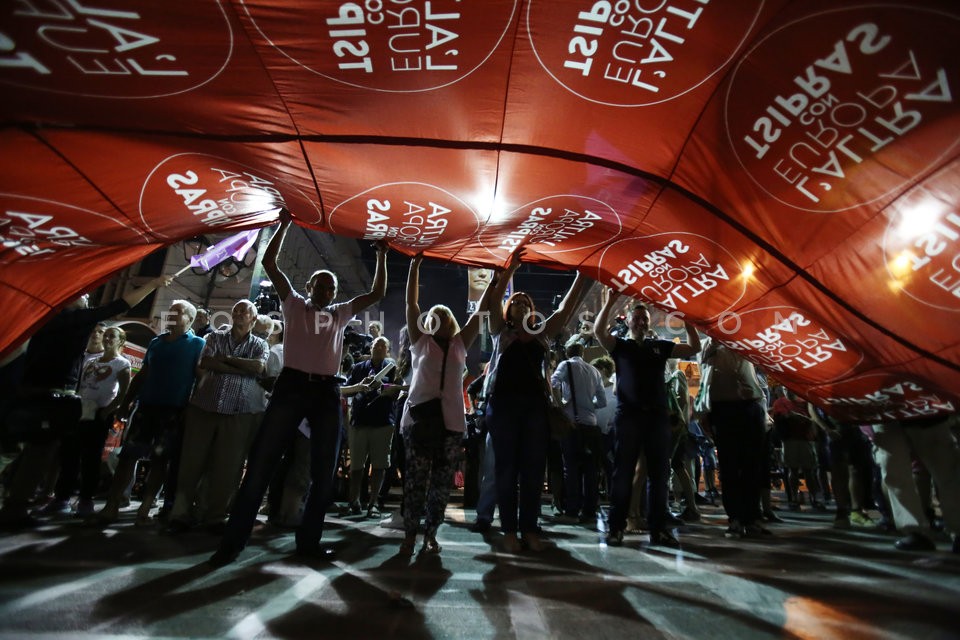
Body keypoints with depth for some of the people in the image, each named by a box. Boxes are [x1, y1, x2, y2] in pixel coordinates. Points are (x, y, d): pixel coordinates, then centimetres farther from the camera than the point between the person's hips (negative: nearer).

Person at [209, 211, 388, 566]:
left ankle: (308, 541, 18)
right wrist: (285, 224, 8)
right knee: (261, 464, -2)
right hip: (291, 386, -3)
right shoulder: (294, 304, 13)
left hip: (327, 392, 3)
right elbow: (269, 263, 8)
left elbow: (377, 293, 20)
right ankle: (233, 541, 9)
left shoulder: (341, 313, 19)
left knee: (324, 473, 5)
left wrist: (381, 257, 16)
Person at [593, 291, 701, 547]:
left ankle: (658, 528, 16)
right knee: (623, 473, 0)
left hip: (658, 415, 4)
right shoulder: (620, 345, 7)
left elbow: (694, 348, 12)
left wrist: (686, 319, 3)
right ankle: (615, 527, 6)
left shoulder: (660, 346, 16)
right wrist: (609, 303, -17)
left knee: (659, 473, 7)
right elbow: (599, 331, -11)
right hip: (628, 415, -3)